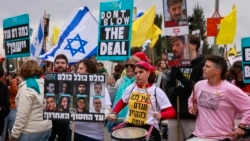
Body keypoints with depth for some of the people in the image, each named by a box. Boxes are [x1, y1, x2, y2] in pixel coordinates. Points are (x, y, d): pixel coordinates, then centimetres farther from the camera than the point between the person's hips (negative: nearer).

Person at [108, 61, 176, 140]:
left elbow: (171, 112, -9)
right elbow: (122, 102, 23)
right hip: (130, 126, 4)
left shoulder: (156, 91, -8)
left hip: (149, 129, -3)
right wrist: (114, 113, 7)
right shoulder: (131, 88, 4)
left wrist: (161, 115, -29)